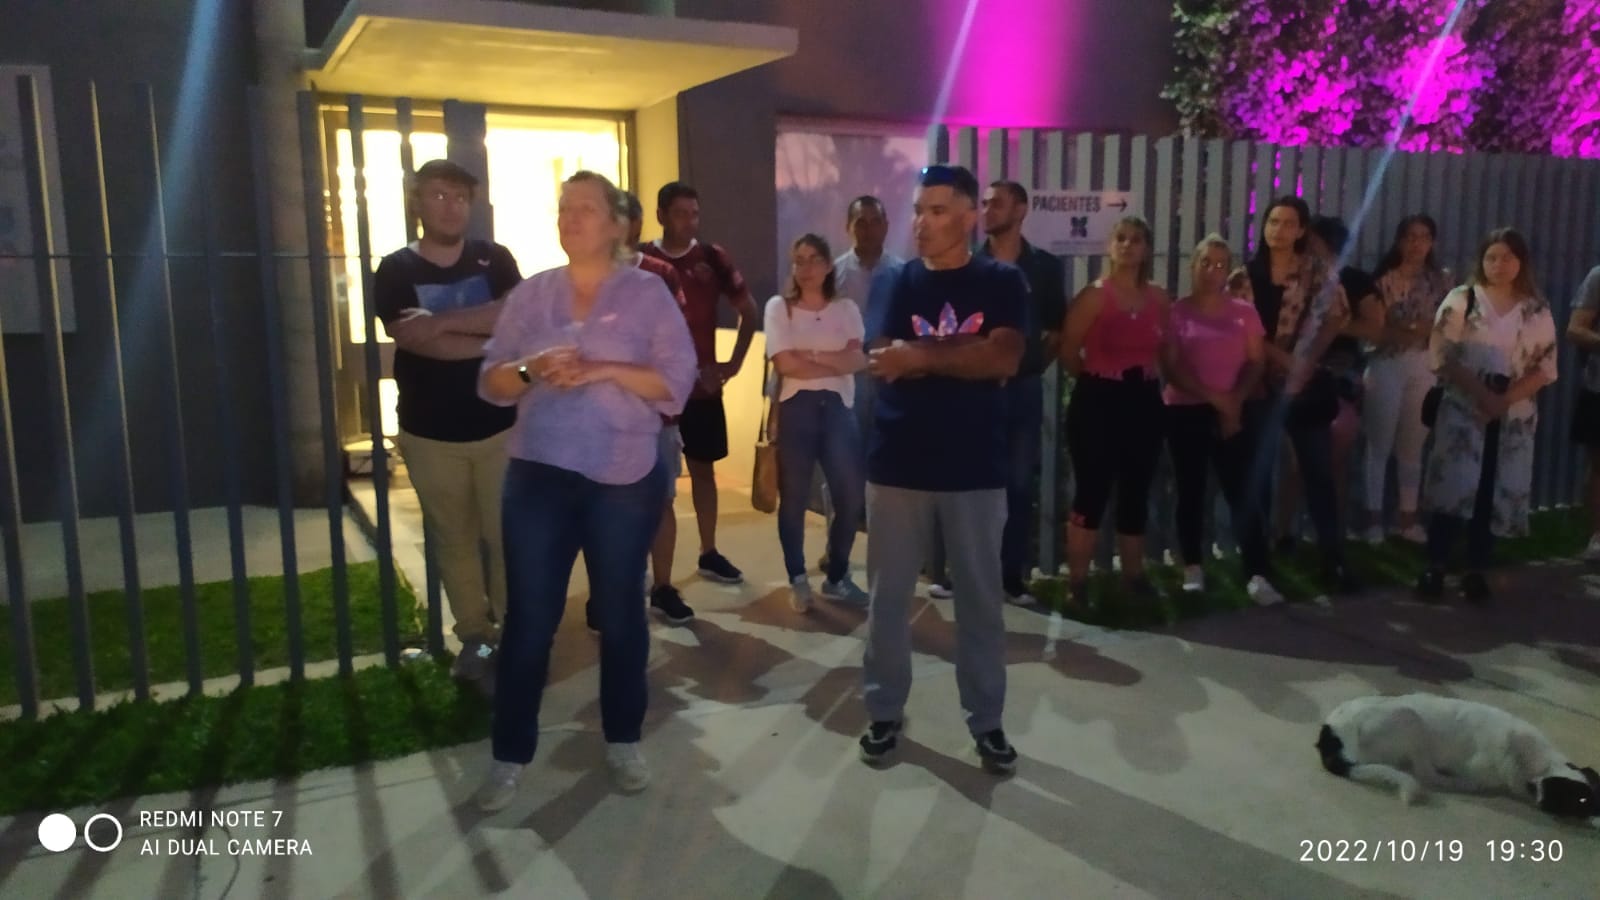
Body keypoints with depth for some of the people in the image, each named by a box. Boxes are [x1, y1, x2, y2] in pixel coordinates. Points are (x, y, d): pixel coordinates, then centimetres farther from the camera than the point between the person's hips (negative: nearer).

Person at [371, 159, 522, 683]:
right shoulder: (395, 271, -1)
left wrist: (445, 321, -20)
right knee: (453, 540, 9)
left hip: (500, 425, 0)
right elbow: (416, 338, -16)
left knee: (508, 535, 2)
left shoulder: (493, 259, 3)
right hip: (430, 433, 0)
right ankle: (475, 636, 22)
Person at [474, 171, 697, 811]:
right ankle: (510, 755, 18)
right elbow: (491, 384, 6)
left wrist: (605, 370, -19)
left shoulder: (647, 292, -1)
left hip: (624, 478, -2)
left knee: (619, 613, 11)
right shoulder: (530, 294, 7)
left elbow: (677, 381, -7)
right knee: (528, 618, 4)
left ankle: (623, 741, 28)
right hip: (539, 475, 2)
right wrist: (531, 371, -16)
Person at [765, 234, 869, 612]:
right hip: (796, 408, -2)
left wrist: (812, 355, -13)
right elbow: (785, 364, -11)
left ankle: (837, 577, 19)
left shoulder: (846, 308, 9)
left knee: (852, 496, 1)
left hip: (838, 407, 3)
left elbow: (860, 360, -5)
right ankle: (798, 580, 18)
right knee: (794, 498, 3)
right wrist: (836, 363, -6)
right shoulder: (779, 307, 1)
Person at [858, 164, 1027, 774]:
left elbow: (1006, 360, -13)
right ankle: (885, 711, 24)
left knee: (981, 598, 9)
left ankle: (987, 720, 23)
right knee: (888, 596, 8)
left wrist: (921, 354, -13)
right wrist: (967, 349, -13)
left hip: (975, 467, -1)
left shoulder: (1002, 283, 2)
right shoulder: (897, 282, 4)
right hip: (897, 463, 1)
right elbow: (885, 364, -9)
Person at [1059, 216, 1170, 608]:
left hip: (1144, 403, 5)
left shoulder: (1159, 299, 9)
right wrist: (1097, 379, 2)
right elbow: (1068, 354, -9)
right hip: (1098, 402, -5)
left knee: (1136, 493, 12)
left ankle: (1134, 577, 24)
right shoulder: (1093, 296, -6)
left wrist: (1147, 377, 3)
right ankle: (1077, 580, 5)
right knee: (1092, 492, -4)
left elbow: (1168, 353, 18)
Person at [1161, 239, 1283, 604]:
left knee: (1241, 492, -5)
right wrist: (1214, 397, -11)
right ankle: (1193, 569, 15)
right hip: (1185, 412, -1)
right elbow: (1171, 367, -5)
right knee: (1191, 490, 6)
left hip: (1233, 413, 1)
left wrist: (1235, 401, -9)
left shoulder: (1244, 311, 6)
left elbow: (1257, 363, 5)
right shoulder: (1178, 311, 0)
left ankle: (1257, 576, -8)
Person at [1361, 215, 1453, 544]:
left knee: (1413, 446, 10)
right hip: (1386, 367, -3)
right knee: (1380, 445, 1)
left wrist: (1405, 330, -13)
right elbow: (1373, 332, -7)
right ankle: (1373, 517, 6)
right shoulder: (1385, 280, -3)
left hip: (1425, 369, 3)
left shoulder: (1441, 280, 7)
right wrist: (1417, 330, -14)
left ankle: (1407, 517, 18)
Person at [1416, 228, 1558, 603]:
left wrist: (1505, 399, -13)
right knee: (1453, 487, -7)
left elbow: (1546, 367, 3)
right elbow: (1440, 355, -7)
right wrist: (1481, 392, -17)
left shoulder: (1538, 311, 7)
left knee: (1495, 492, 3)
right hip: (1463, 409, -2)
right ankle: (1435, 569, 0)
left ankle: (1475, 572, 12)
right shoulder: (1461, 300, 1)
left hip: (1514, 416, 2)